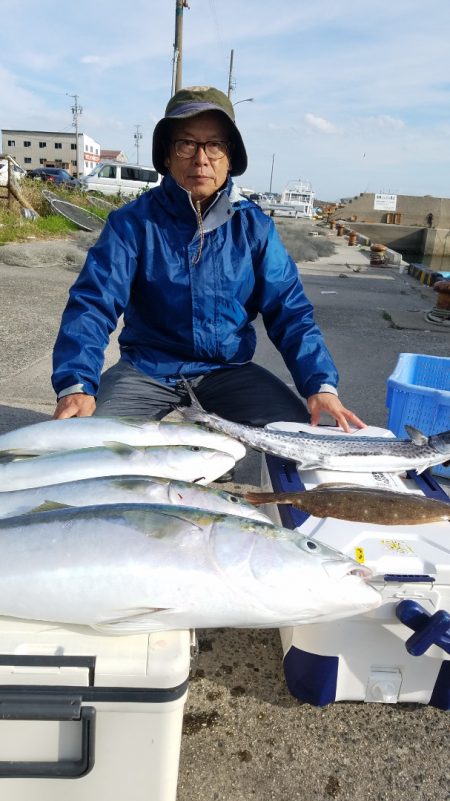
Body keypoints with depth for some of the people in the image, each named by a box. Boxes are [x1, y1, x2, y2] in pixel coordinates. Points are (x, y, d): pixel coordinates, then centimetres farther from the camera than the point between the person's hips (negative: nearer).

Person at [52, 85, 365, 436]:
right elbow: (93, 304, -14)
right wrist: (76, 385, -32)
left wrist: (321, 384, -20)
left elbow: (290, 312, -4)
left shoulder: (255, 226, -1)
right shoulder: (134, 221, -7)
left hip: (229, 368, 2)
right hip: (147, 368, -1)